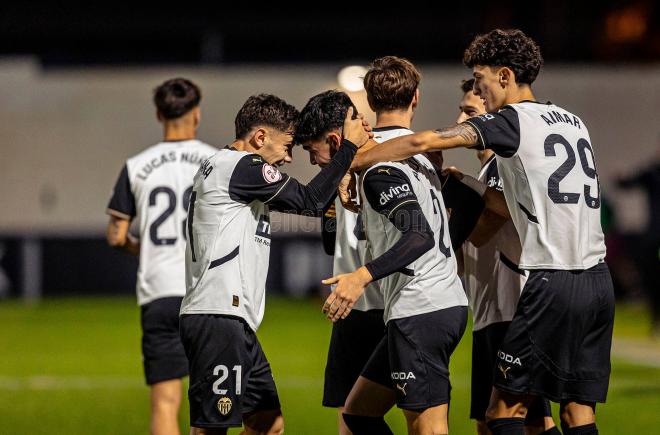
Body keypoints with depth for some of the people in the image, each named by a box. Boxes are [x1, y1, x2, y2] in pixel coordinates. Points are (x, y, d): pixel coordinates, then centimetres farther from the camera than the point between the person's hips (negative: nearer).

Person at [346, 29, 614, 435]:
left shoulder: (513, 120, -4)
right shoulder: (573, 120, 18)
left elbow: (424, 142, -11)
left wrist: (351, 164, -1)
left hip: (555, 283, -7)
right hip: (599, 279, 7)